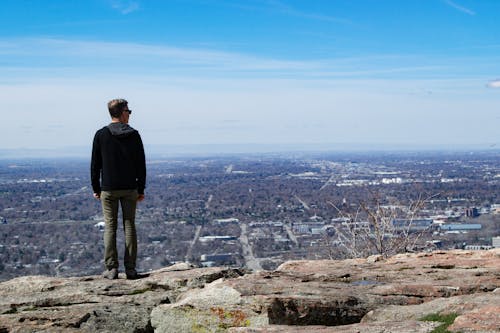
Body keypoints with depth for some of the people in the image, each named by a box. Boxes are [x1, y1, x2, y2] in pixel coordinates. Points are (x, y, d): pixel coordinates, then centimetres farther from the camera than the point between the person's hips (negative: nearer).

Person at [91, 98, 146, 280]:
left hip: (108, 189, -1)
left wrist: (96, 188, 8)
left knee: (110, 227, 3)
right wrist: (141, 189, 8)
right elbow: (141, 164, 2)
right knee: (129, 226, 5)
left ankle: (111, 268, -1)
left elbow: (95, 164, 0)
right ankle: (130, 268, 4)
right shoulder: (134, 135, 0)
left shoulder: (101, 135, -2)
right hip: (130, 189, 1)